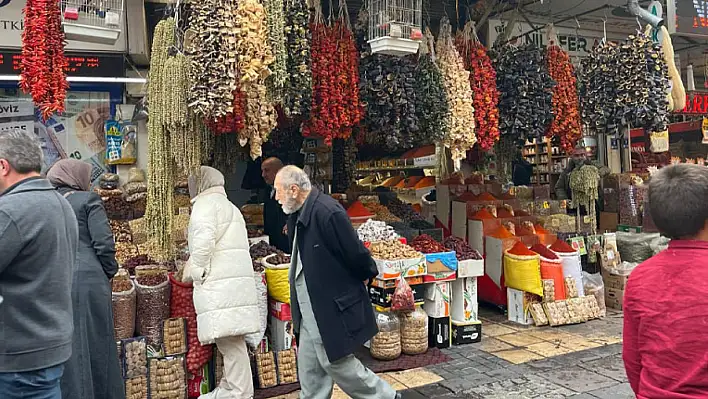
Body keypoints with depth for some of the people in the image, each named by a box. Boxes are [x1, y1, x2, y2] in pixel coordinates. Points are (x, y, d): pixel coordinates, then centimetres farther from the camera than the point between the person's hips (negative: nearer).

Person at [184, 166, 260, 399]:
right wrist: (198, 268, 23)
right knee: (231, 340, 13)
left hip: (219, 283, -10)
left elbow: (204, 240, -18)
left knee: (230, 340, -8)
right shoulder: (229, 206, 27)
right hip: (236, 279, 10)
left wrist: (196, 271, -7)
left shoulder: (206, 203, -2)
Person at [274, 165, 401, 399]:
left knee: (335, 361, 3)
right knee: (309, 366, 15)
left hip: (330, 306, -9)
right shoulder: (298, 215, 6)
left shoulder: (326, 212, -24)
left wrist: (366, 276, -4)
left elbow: (354, 252, -19)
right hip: (309, 307, 9)